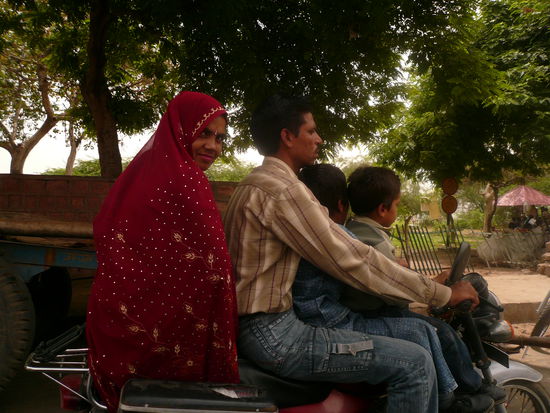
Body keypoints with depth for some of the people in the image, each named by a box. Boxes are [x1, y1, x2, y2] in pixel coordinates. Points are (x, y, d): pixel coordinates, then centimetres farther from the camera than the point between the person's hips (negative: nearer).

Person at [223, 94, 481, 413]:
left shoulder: (254, 184, 15)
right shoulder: (282, 189, -18)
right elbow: (352, 261, -20)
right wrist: (443, 294, -11)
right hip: (274, 335, -10)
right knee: (414, 363, -13)